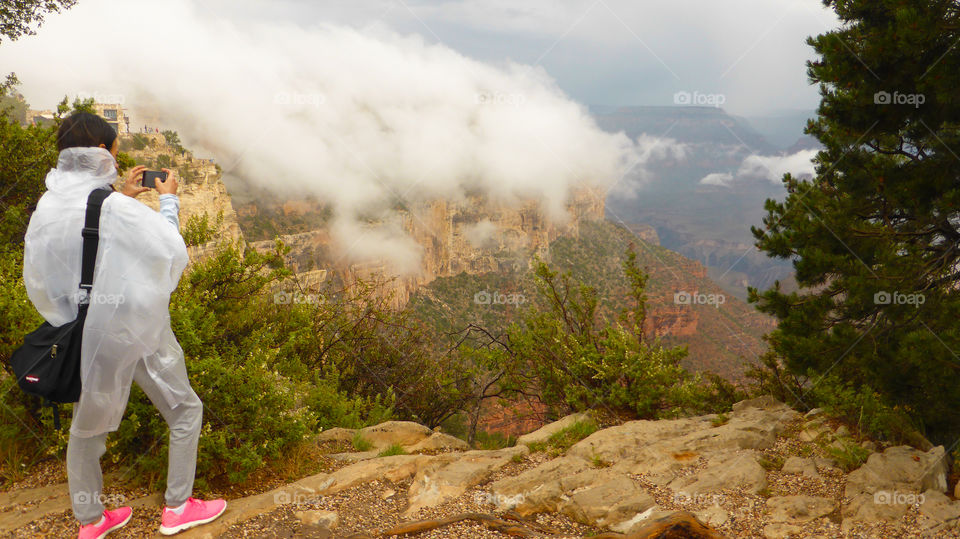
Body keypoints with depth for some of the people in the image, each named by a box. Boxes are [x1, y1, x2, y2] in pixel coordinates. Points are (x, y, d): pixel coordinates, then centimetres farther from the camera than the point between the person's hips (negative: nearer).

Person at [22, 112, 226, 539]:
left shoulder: (46, 207, -5)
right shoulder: (116, 209, -24)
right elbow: (171, 249, -12)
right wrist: (169, 201, 0)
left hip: (84, 333, 7)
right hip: (135, 330, -6)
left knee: (87, 422, 20)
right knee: (185, 411, 13)